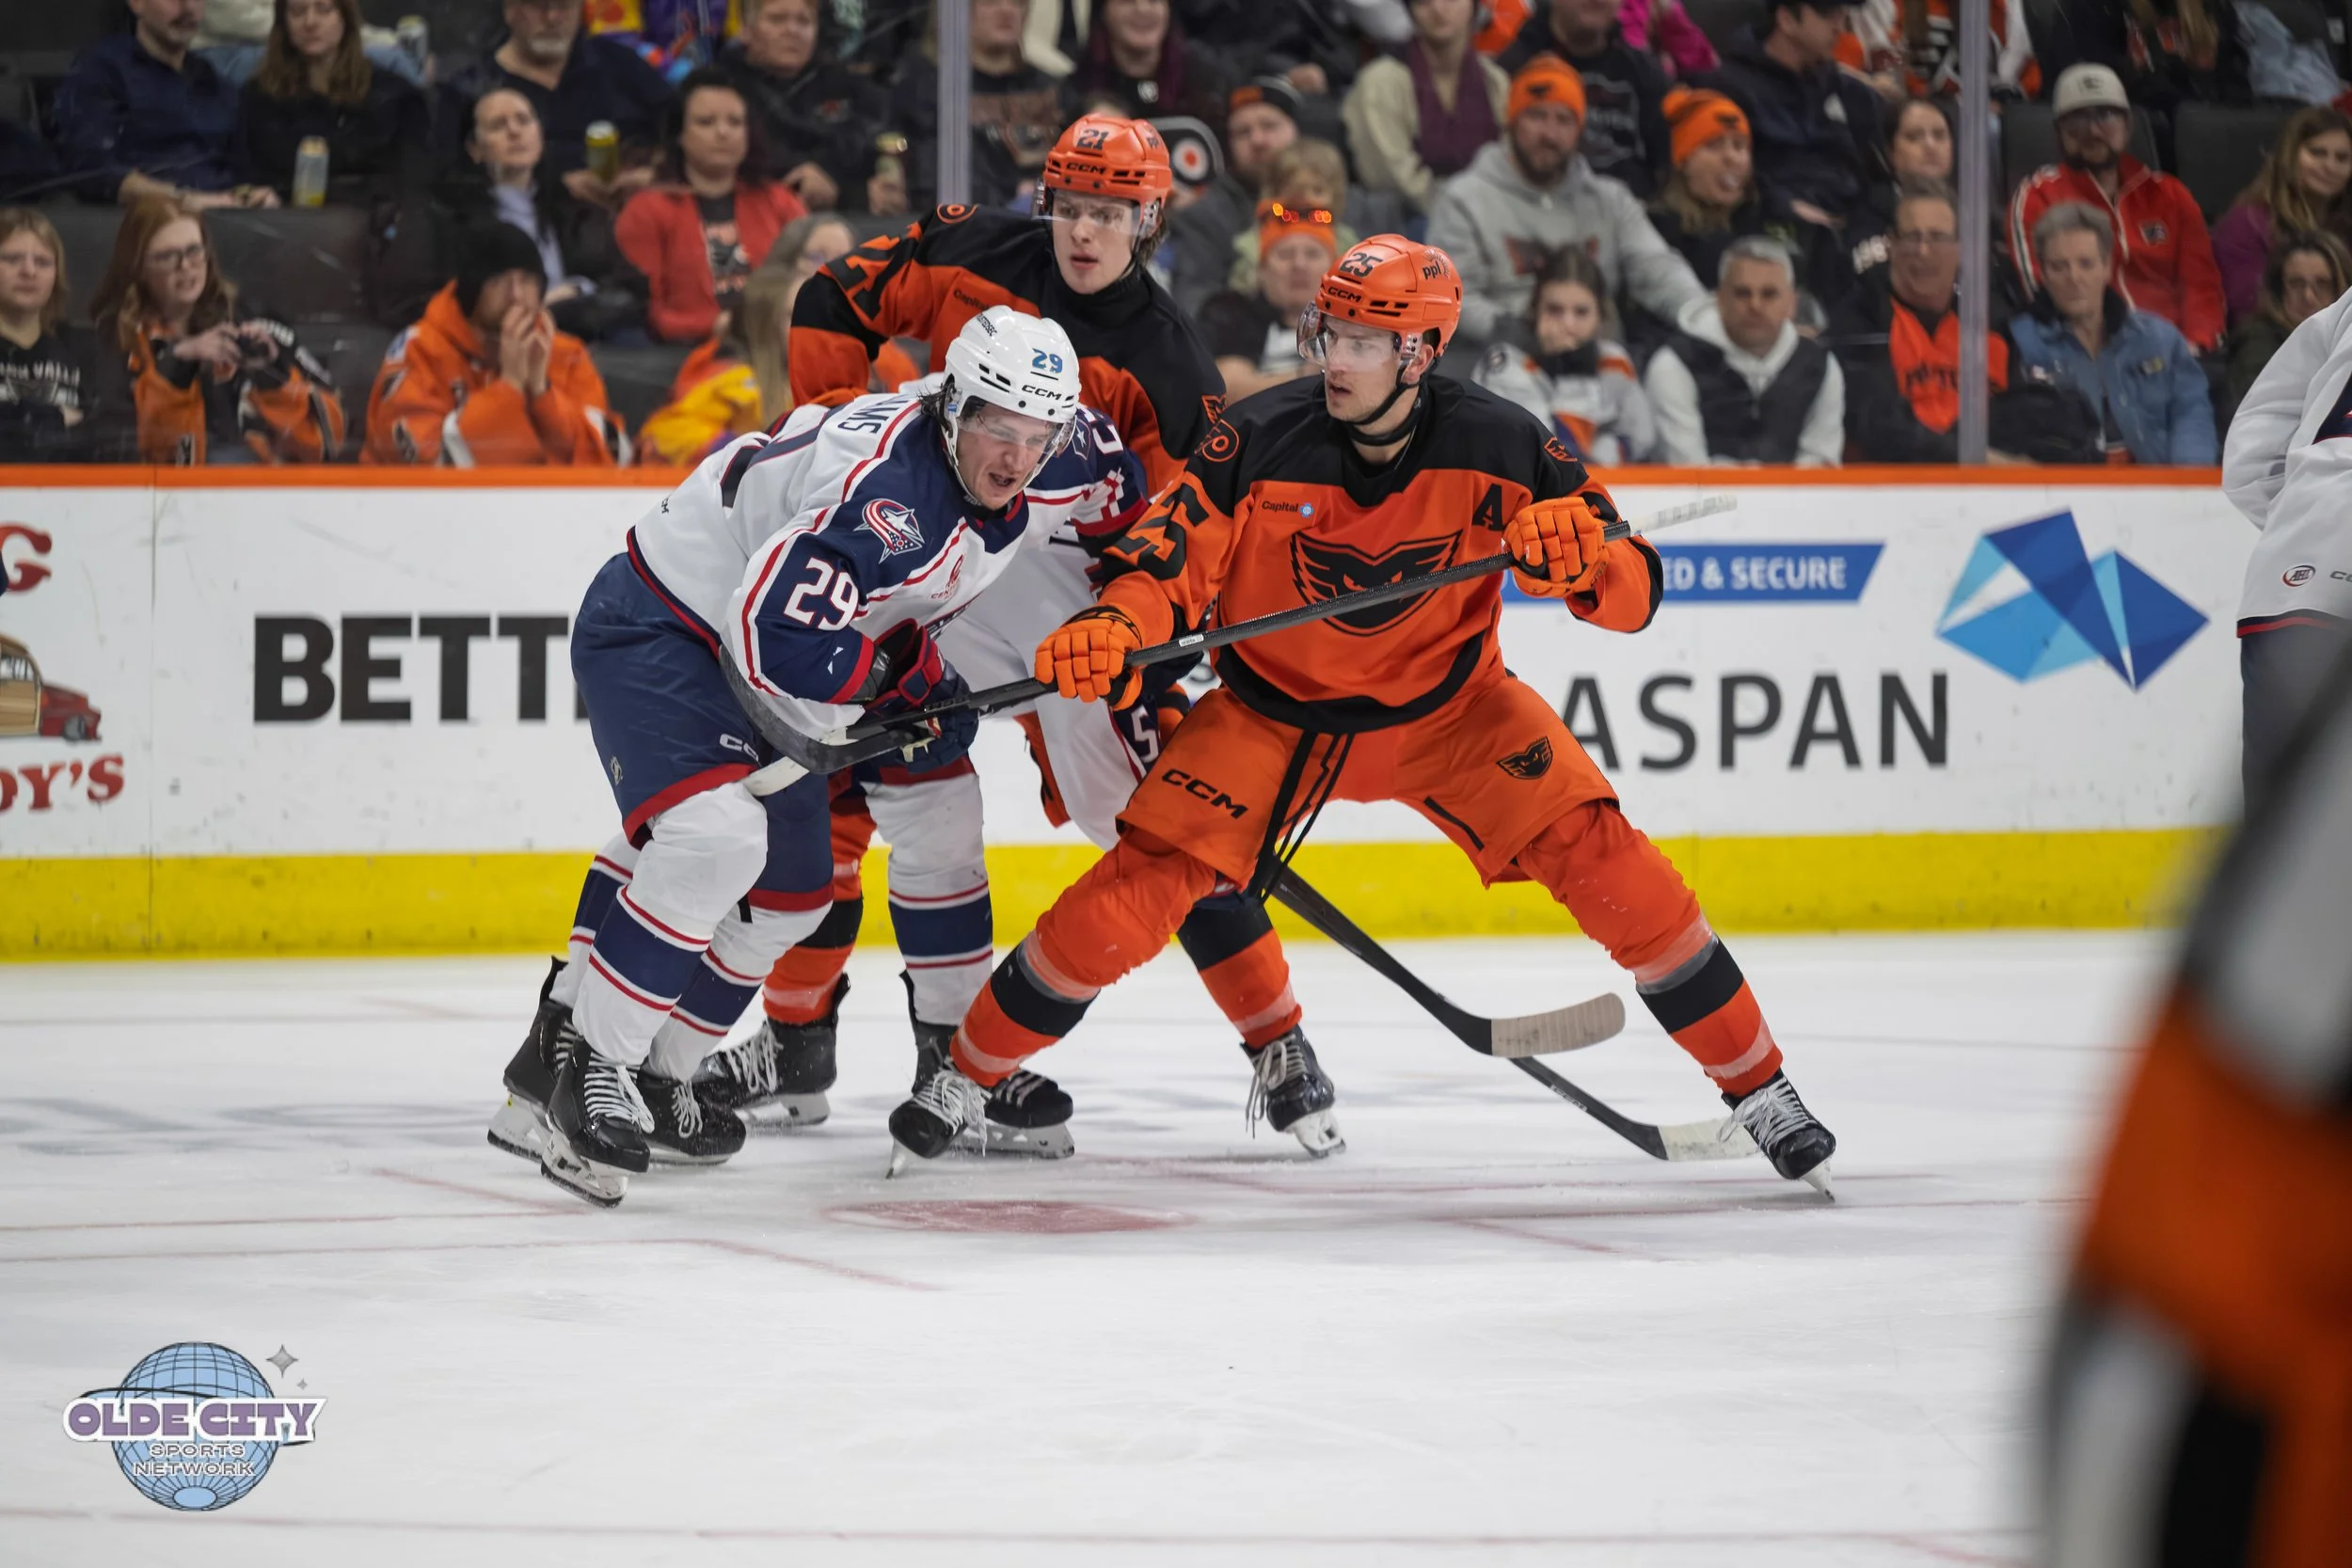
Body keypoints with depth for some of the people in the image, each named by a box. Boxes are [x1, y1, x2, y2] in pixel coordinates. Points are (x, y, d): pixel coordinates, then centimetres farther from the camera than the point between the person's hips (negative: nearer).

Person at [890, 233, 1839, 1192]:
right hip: (1272, 710, 0)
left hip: (1446, 707, 0)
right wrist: (1113, 627, -42)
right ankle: (970, 1071, 8)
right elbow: (1171, 556, -20)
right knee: (1138, 888, -13)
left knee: (1600, 857, -15)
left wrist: (1583, 554, -40)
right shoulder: (1263, 440, -20)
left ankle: (1756, 1086, -2)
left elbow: (1635, 594, -17)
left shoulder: (1496, 447, -19)